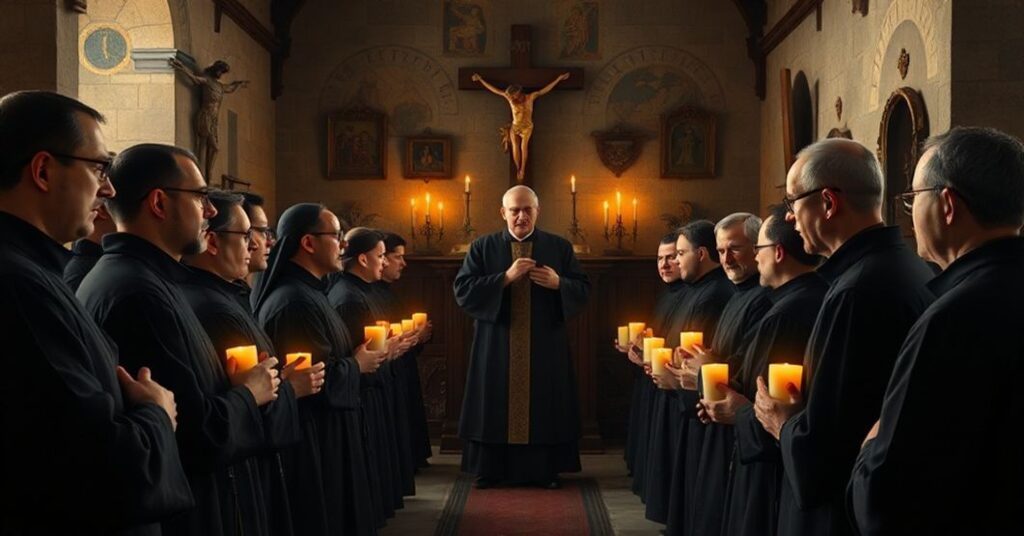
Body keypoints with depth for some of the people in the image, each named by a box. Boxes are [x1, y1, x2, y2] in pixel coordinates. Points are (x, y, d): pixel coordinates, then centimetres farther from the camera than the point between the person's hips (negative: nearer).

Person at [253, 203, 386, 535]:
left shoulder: (306, 293, 12)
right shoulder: (295, 303, -22)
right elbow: (322, 383, -24)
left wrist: (356, 358, 2)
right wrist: (358, 365, -8)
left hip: (324, 437, 10)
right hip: (314, 445, -10)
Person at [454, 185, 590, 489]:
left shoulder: (560, 247, 5)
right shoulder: (482, 247, 2)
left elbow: (583, 291, 5)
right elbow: (462, 292, -8)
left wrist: (558, 283, -16)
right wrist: (506, 277, -18)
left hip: (545, 347, 1)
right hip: (496, 347, 0)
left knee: (545, 407, 3)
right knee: (495, 407, 3)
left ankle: (546, 470, 12)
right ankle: (490, 470, 13)